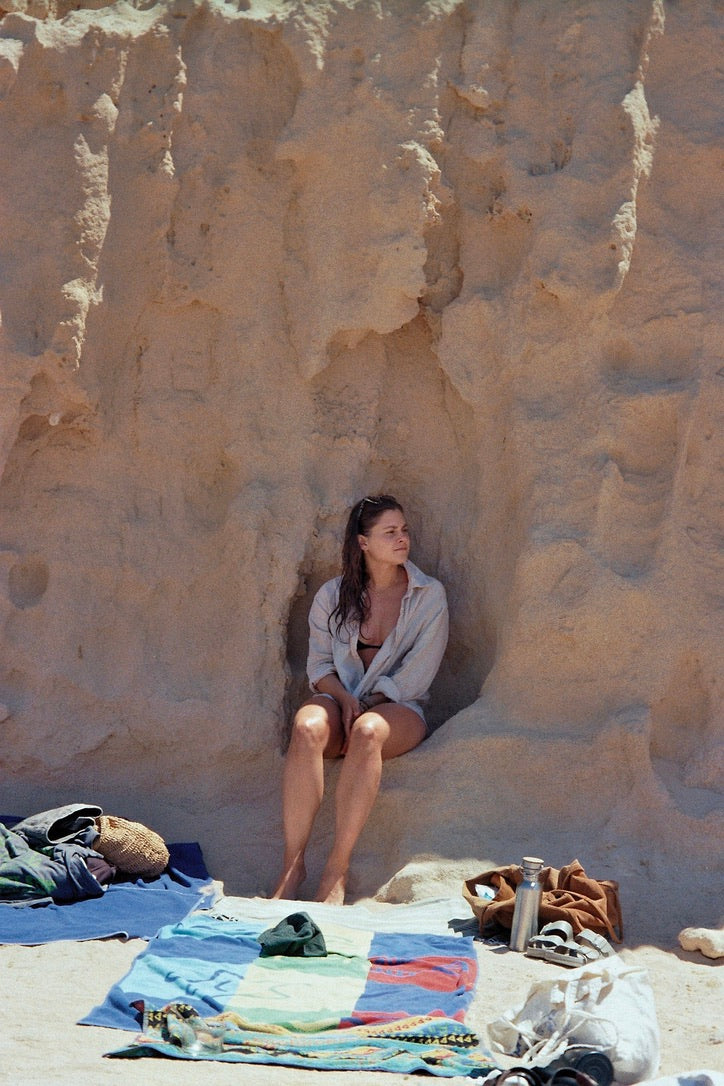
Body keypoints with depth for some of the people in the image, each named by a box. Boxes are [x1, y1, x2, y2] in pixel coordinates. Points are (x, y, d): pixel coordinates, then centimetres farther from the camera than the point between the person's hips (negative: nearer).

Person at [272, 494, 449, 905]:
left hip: (398, 708, -2)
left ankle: (337, 870, -41)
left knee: (368, 731, -39)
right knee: (307, 726, -36)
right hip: (340, 698, 2)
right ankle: (293, 865, -37)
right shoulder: (332, 595, 7)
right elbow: (319, 663, 7)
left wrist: (365, 702, -11)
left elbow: (416, 675, -3)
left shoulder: (429, 596, 1)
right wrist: (344, 698, -13)